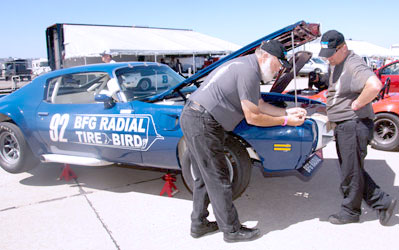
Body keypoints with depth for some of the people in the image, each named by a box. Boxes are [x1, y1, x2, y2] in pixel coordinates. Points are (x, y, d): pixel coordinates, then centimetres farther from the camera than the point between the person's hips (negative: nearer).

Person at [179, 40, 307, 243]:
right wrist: (285, 121, -3)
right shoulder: (249, 72, -16)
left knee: (204, 177, 18)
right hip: (202, 123, -11)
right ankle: (231, 230, 14)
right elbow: (252, 117, -13)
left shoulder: (246, 65, 18)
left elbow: (259, 105, 20)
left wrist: (287, 111, 12)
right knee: (218, 180, 0)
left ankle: (198, 224, 29)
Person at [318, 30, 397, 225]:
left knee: (351, 172, 3)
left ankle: (350, 211, 20)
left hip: (354, 125, -10)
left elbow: (375, 85, -36)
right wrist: (333, 114, 16)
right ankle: (382, 202, 26)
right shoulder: (335, 64, 13)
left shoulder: (353, 65, -19)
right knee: (352, 170, 16)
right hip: (343, 126, 10)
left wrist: (355, 105, -23)